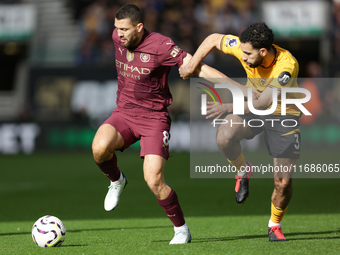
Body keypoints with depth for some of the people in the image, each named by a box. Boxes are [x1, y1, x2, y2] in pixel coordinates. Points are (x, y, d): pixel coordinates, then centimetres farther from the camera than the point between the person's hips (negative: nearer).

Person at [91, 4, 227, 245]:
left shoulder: (161, 46, -19)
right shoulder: (118, 37, -1)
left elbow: (198, 67, -20)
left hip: (154, 117, -4)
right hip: (123, 113, 4)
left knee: (154, 181, -16)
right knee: (100, 147, -28)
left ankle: (181, 229, 7)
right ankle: (116, 181, 6)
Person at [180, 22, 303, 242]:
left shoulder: (287, 66, -35)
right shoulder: (244, 47, -23)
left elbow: (263, 103, -37)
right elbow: (214, 39, -4)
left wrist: (228, 108, -43)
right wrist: (192, 64, -12)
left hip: (283, 113, -3)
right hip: (251, 104, 3)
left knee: (283, 181, -7)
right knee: (224, 137, -30)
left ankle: (275, 226, 23)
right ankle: (243, 170, 3)